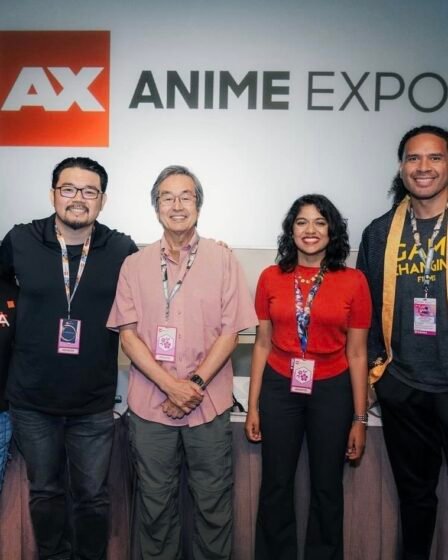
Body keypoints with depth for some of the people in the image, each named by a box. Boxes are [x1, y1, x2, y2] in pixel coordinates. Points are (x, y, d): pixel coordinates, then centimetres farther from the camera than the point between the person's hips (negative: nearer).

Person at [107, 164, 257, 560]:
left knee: (213, 504, 11)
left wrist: (196, 383, -12)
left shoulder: (222, 259, 0)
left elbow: (230, 331, -3)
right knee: (156, 504, 15)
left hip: (210, 405, -1)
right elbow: (128, 334, -1)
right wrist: (171, 385, -12)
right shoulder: (135, 265, 4)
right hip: (150, 406, 1)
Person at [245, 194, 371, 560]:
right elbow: (262, 344, 4)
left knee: (327, 487, 14)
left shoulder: (353, 282, -5)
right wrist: (253, 405, 4)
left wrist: (360, 418, 0)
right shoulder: (271, 278, -2)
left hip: (331, 392, 0)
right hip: (280, 389, 1)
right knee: (276, 485, 13)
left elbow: (357, 353, -2)